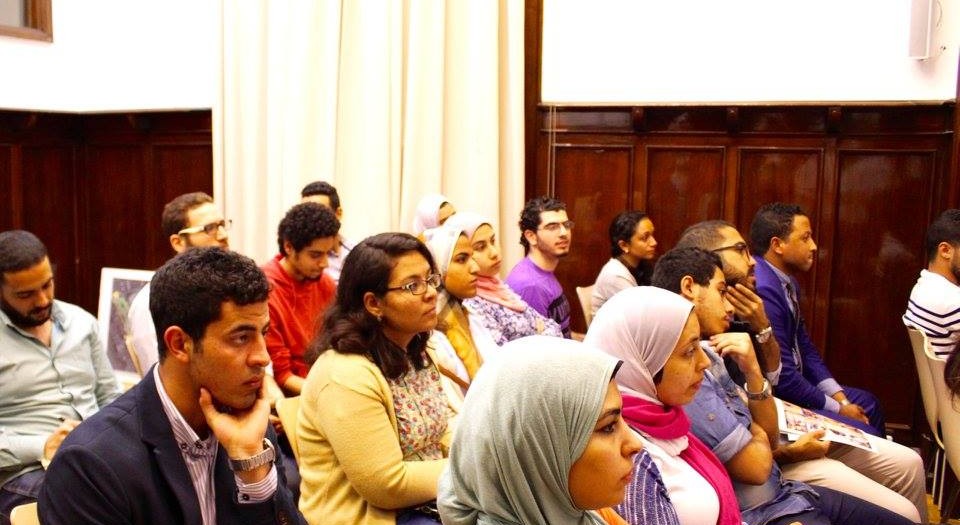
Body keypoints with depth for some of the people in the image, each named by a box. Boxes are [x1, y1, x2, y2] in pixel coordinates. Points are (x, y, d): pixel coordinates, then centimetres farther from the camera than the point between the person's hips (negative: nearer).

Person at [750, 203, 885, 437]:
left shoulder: (788, 283, 6)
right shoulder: (763, 289, -26)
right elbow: (782, 376, -25)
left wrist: (838, 395, 5)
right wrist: (837, 408, -11)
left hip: (792, 385, 11)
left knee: (867, 403, 22)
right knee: (867, 436, -13)